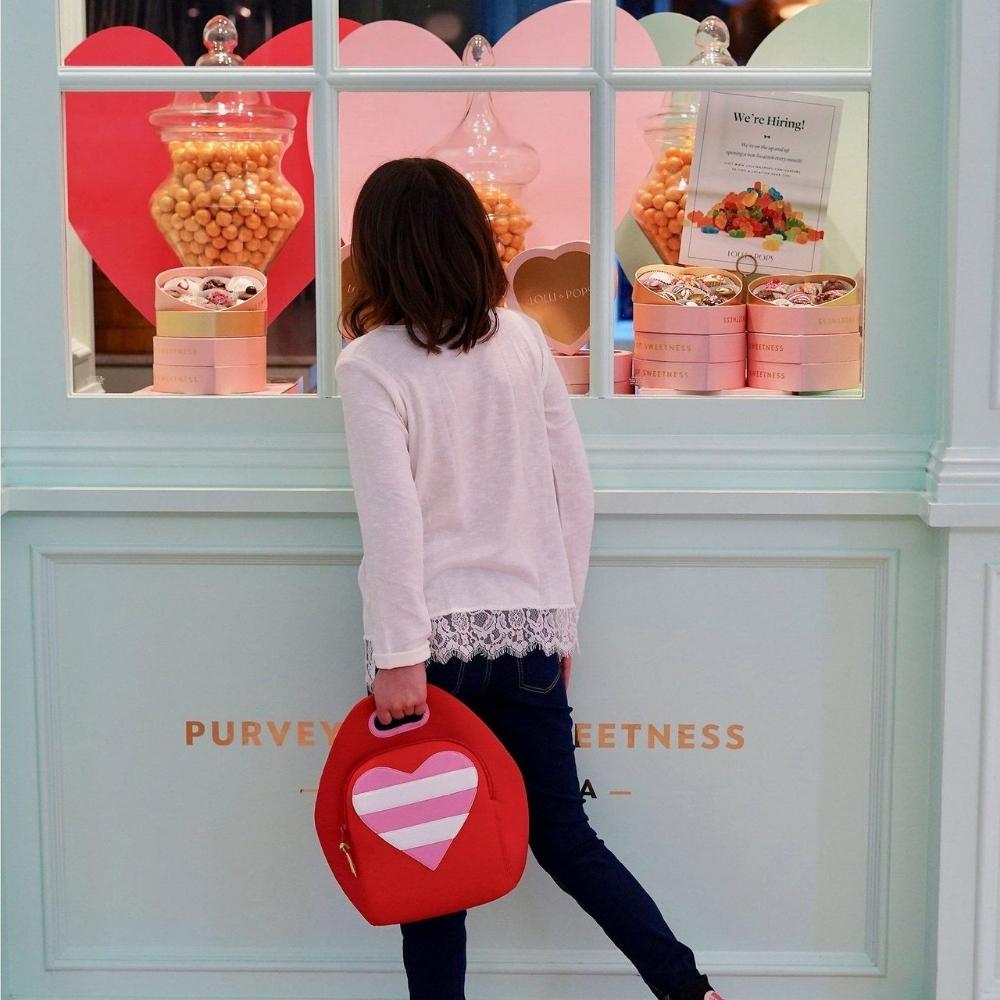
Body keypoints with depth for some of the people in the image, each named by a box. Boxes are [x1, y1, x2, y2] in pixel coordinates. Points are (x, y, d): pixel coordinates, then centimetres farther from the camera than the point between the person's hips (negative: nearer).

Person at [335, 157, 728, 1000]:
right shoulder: (523, 339, 2)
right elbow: (575, 491, 5)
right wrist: (562, 620, 14)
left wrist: (398, 657, -14)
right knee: (563, 833, 15)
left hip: (436, 636, -4)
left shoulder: (370, 366, -10)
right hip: (529, 630, 4)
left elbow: (392, 516, -17)